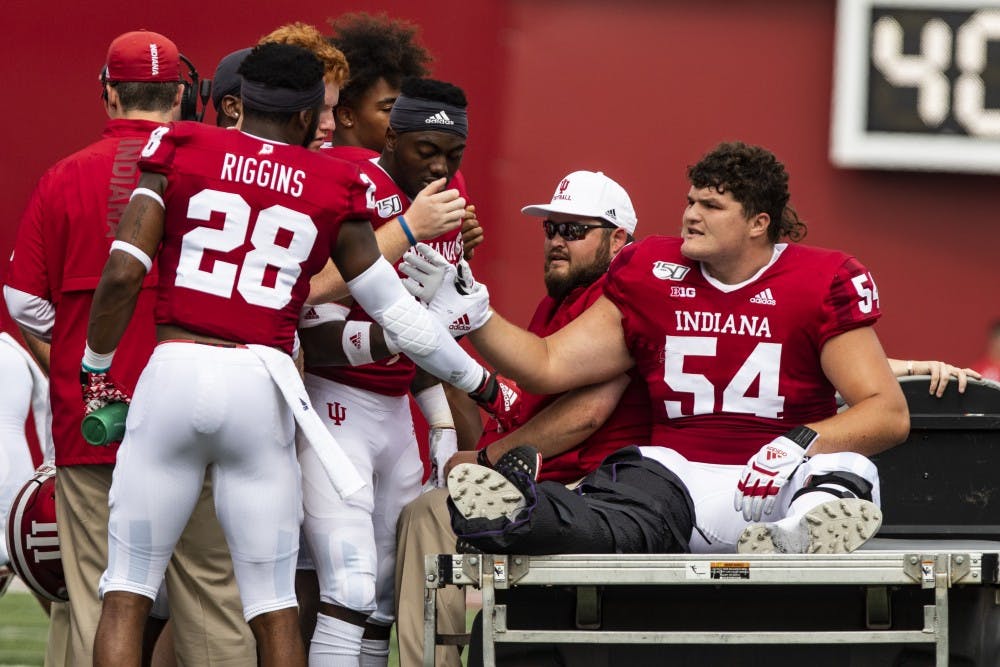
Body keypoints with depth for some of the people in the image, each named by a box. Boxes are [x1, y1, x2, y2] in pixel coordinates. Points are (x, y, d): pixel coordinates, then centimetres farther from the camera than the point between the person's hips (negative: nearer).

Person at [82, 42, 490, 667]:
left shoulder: (179, 153, 5)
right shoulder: (334, 188, 8)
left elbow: (123, 273, -5)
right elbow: (397, 312, 13)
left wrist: (98, 370, 9)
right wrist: (476, 378, 27)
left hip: (174, 377, -1)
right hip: (261, 388, 1)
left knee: (127, 591, 5)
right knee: (275, 605, 8)